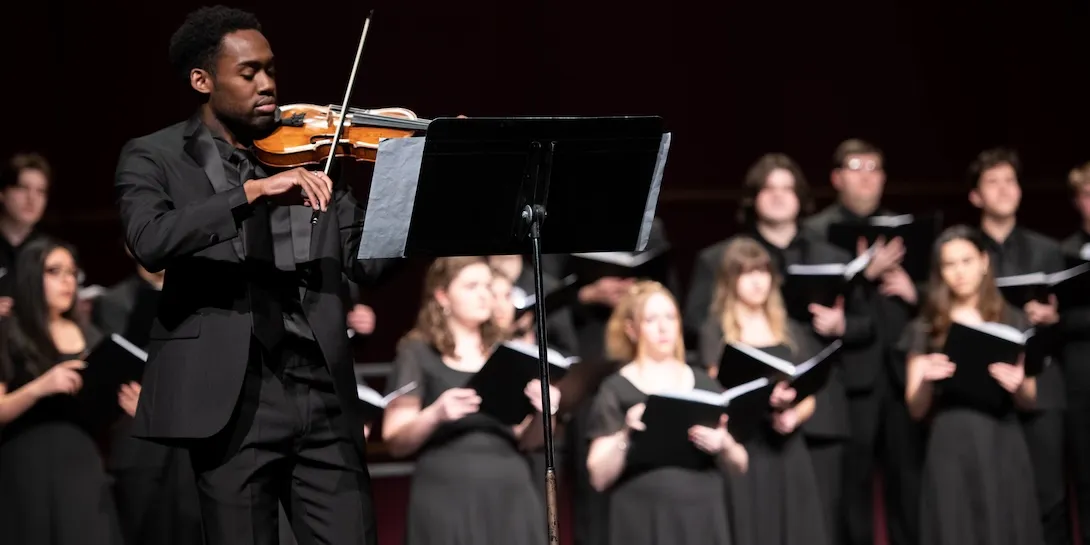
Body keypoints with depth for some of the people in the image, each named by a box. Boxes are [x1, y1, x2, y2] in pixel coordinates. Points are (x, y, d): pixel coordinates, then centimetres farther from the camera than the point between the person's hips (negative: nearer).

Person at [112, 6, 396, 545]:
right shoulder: (153, 157, 5)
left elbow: (367, 263, 10)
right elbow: (150, 242, -16)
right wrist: (251, 191, -25)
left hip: (324, 393, 3)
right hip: (231, 397, -3)